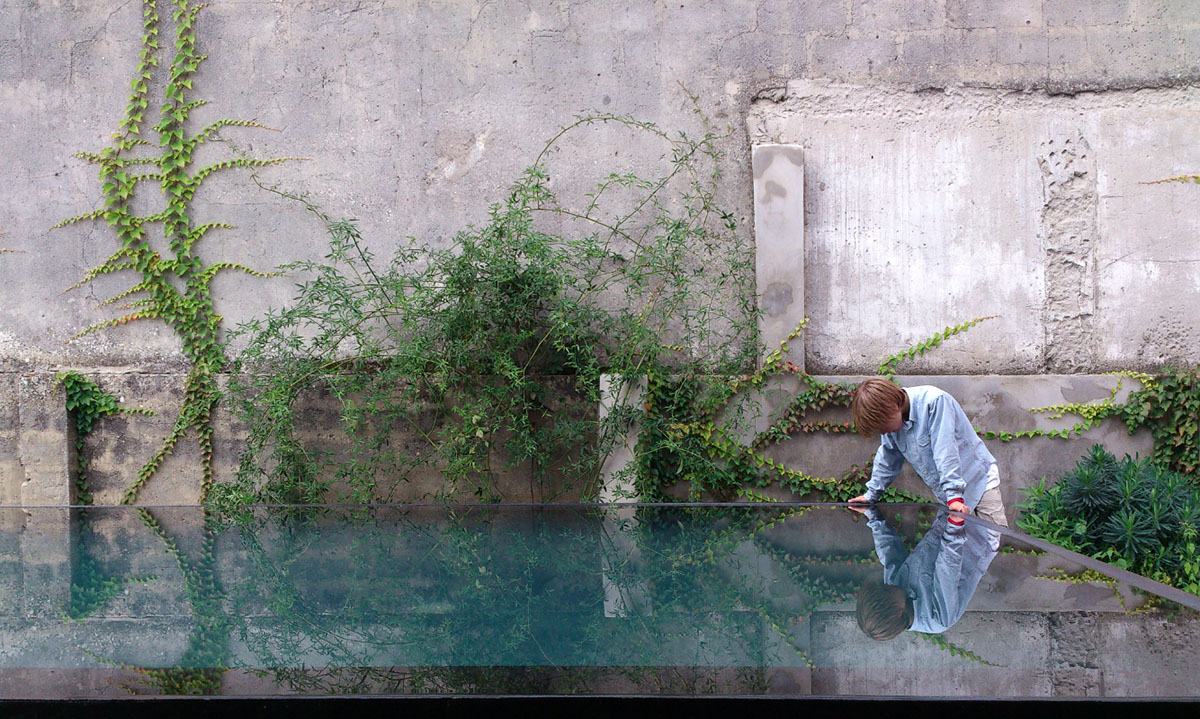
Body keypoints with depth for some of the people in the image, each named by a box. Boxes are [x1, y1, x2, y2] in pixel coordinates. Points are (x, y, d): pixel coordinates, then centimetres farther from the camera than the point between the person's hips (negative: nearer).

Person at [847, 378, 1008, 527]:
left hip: (979, 480, -6)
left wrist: (954, 495, -32)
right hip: (948, 495, 6)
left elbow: (946, 452, -29)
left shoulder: (934, 401, -24)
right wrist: (871, 495, 20)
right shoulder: (891, 420, -2)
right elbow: (887, 460, 15)